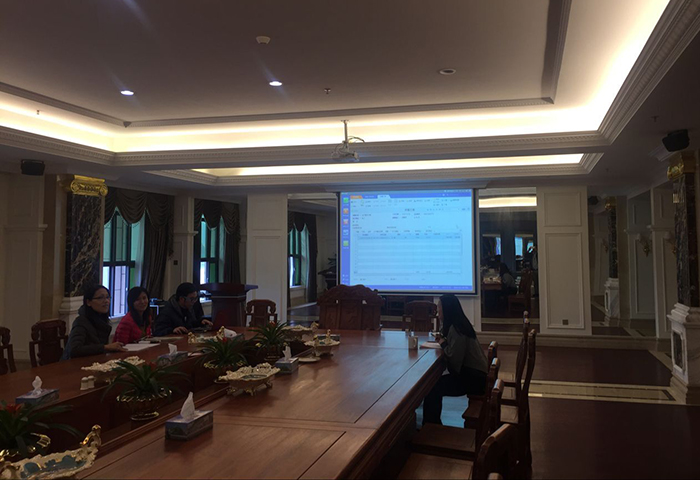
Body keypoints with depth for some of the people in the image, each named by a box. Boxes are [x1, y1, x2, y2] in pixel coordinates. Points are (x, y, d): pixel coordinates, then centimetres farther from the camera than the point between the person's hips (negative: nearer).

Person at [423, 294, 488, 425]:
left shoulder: (456, 328, -20)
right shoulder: (458, 324, 10)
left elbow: (453, 357, -27)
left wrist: (443, 343, -10)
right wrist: (443, 339, 1)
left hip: (473, 379, -9)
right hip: (475, 374, 9)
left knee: (432, 388, -11)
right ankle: (434, 425, 15)